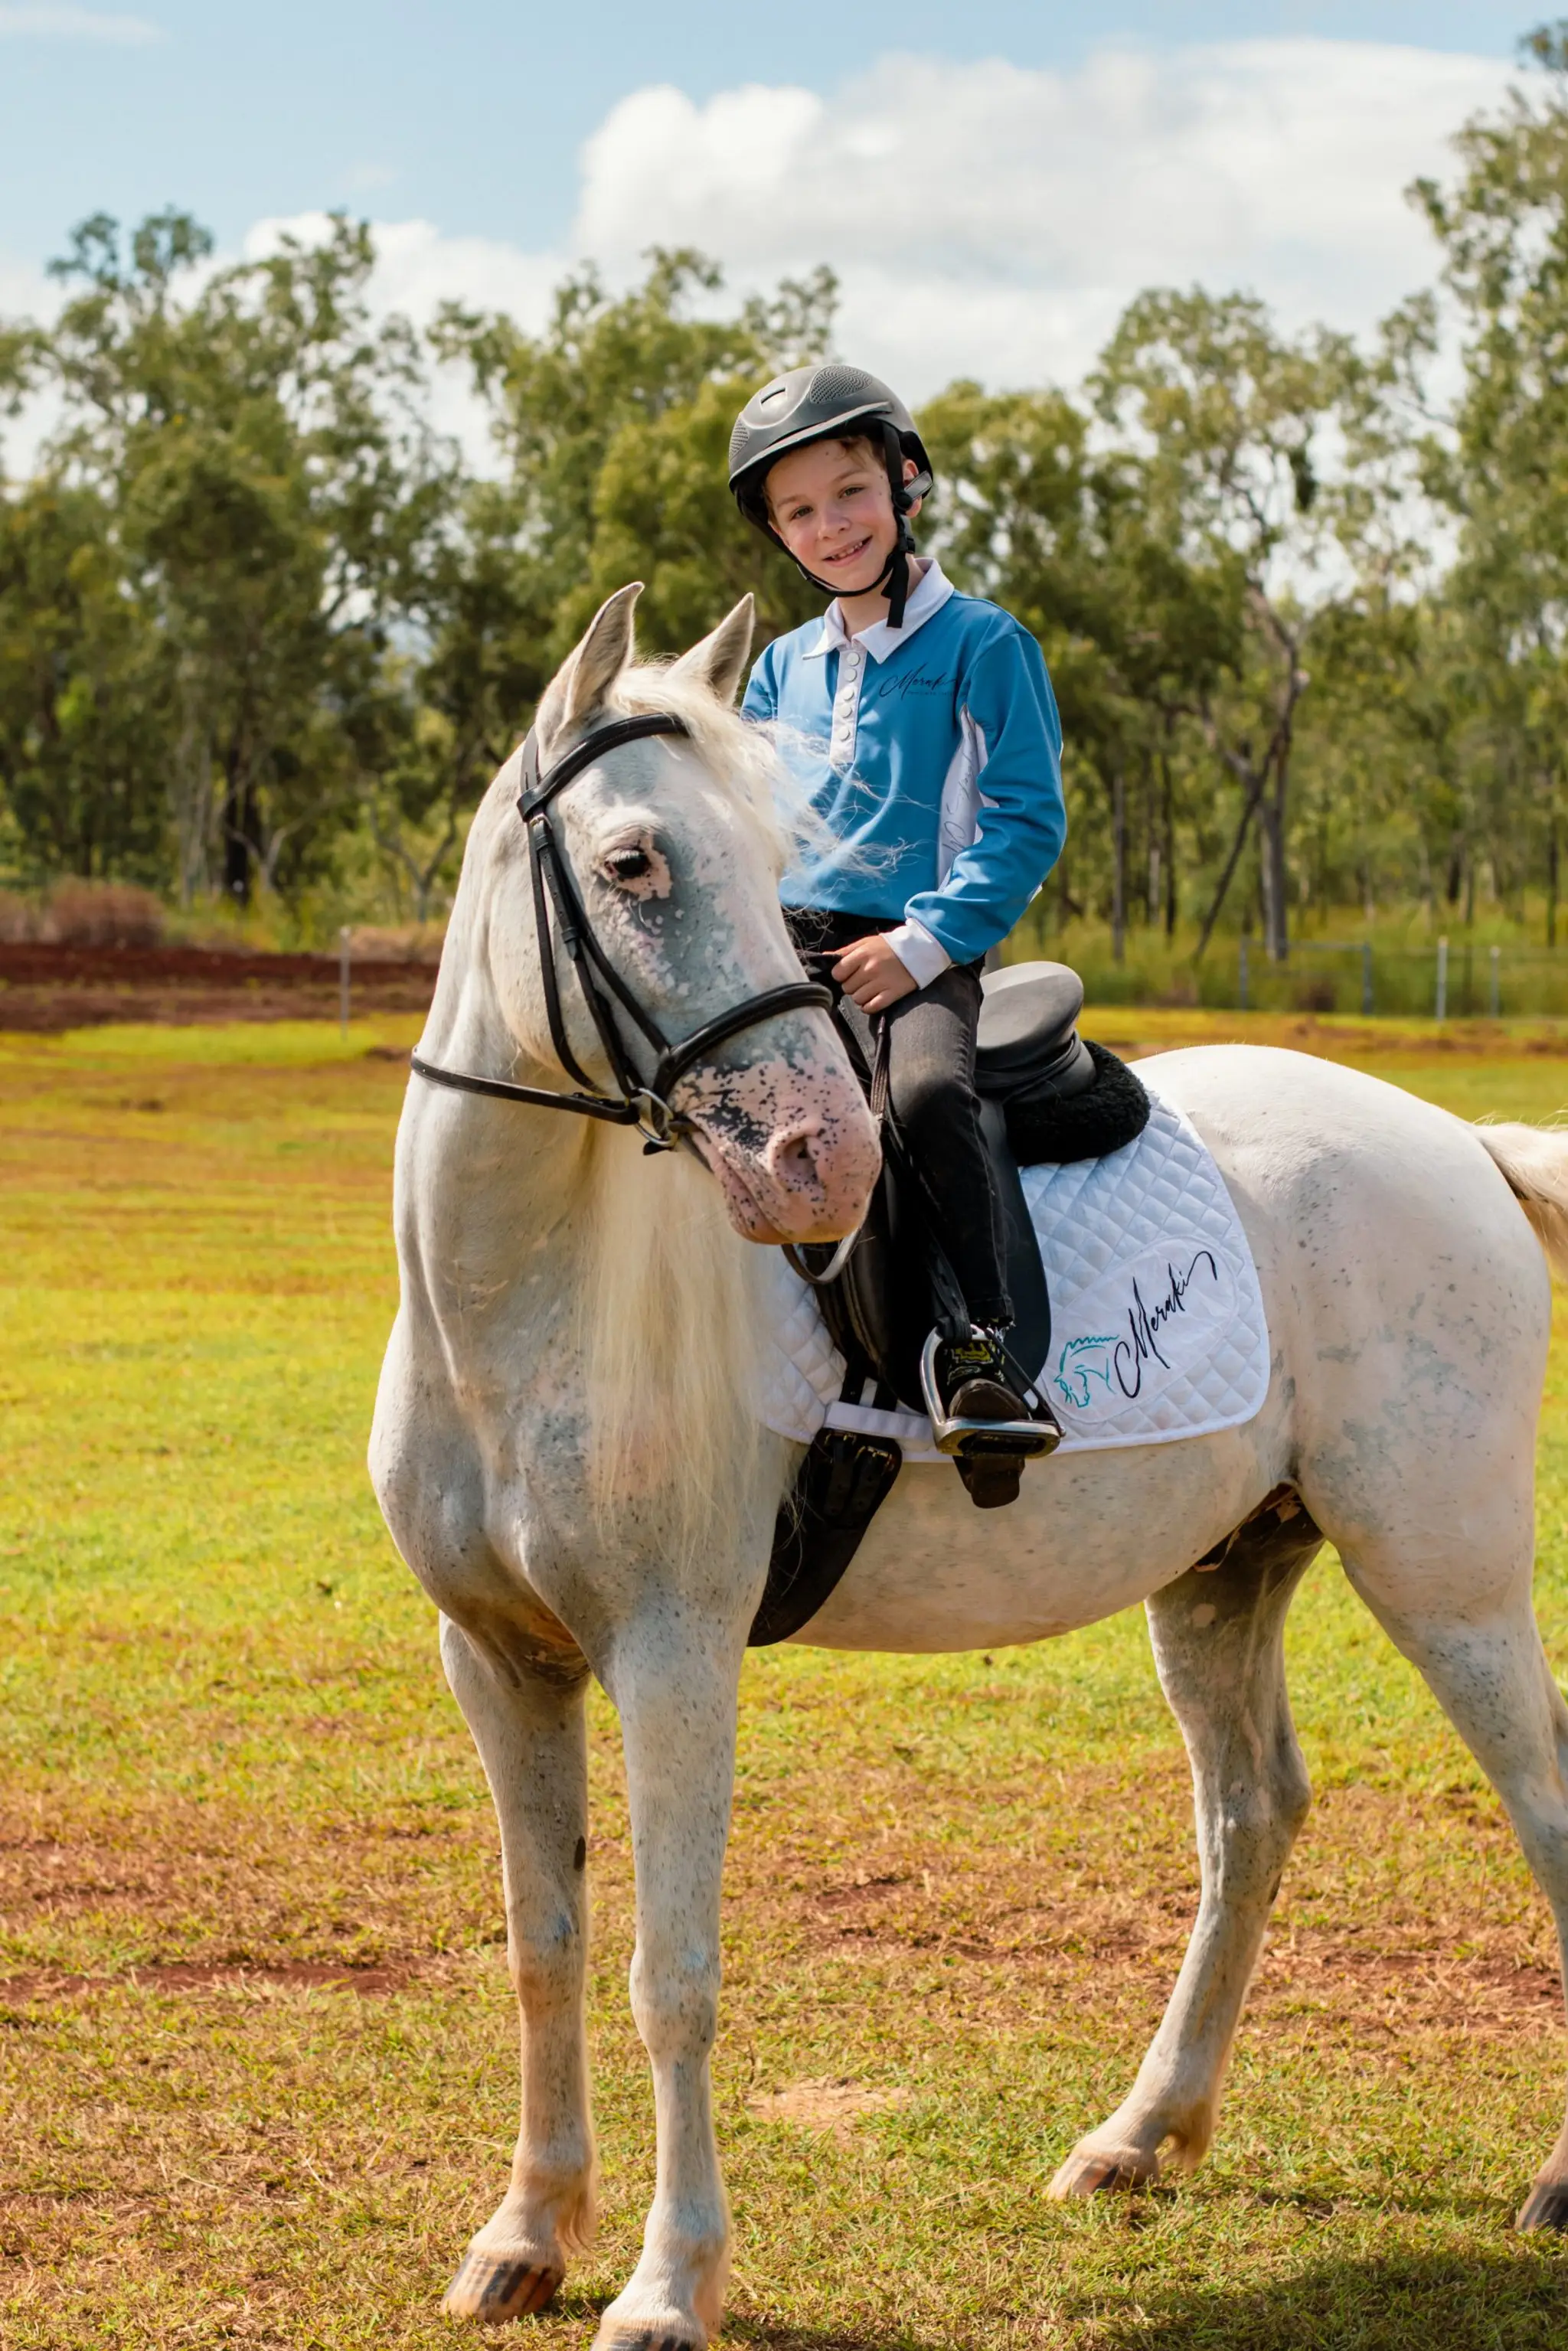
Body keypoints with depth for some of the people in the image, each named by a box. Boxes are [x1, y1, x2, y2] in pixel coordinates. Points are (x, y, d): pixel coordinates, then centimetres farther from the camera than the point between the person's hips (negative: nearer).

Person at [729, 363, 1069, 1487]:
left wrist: (923, 941, -15)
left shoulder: (981, 646, 1)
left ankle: (982, 1351, -32)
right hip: (785, 949, 5)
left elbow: (1024, 823, -4)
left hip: (921, 957, -5)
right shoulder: (783, 668, 18)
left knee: (929, 1088, -35)